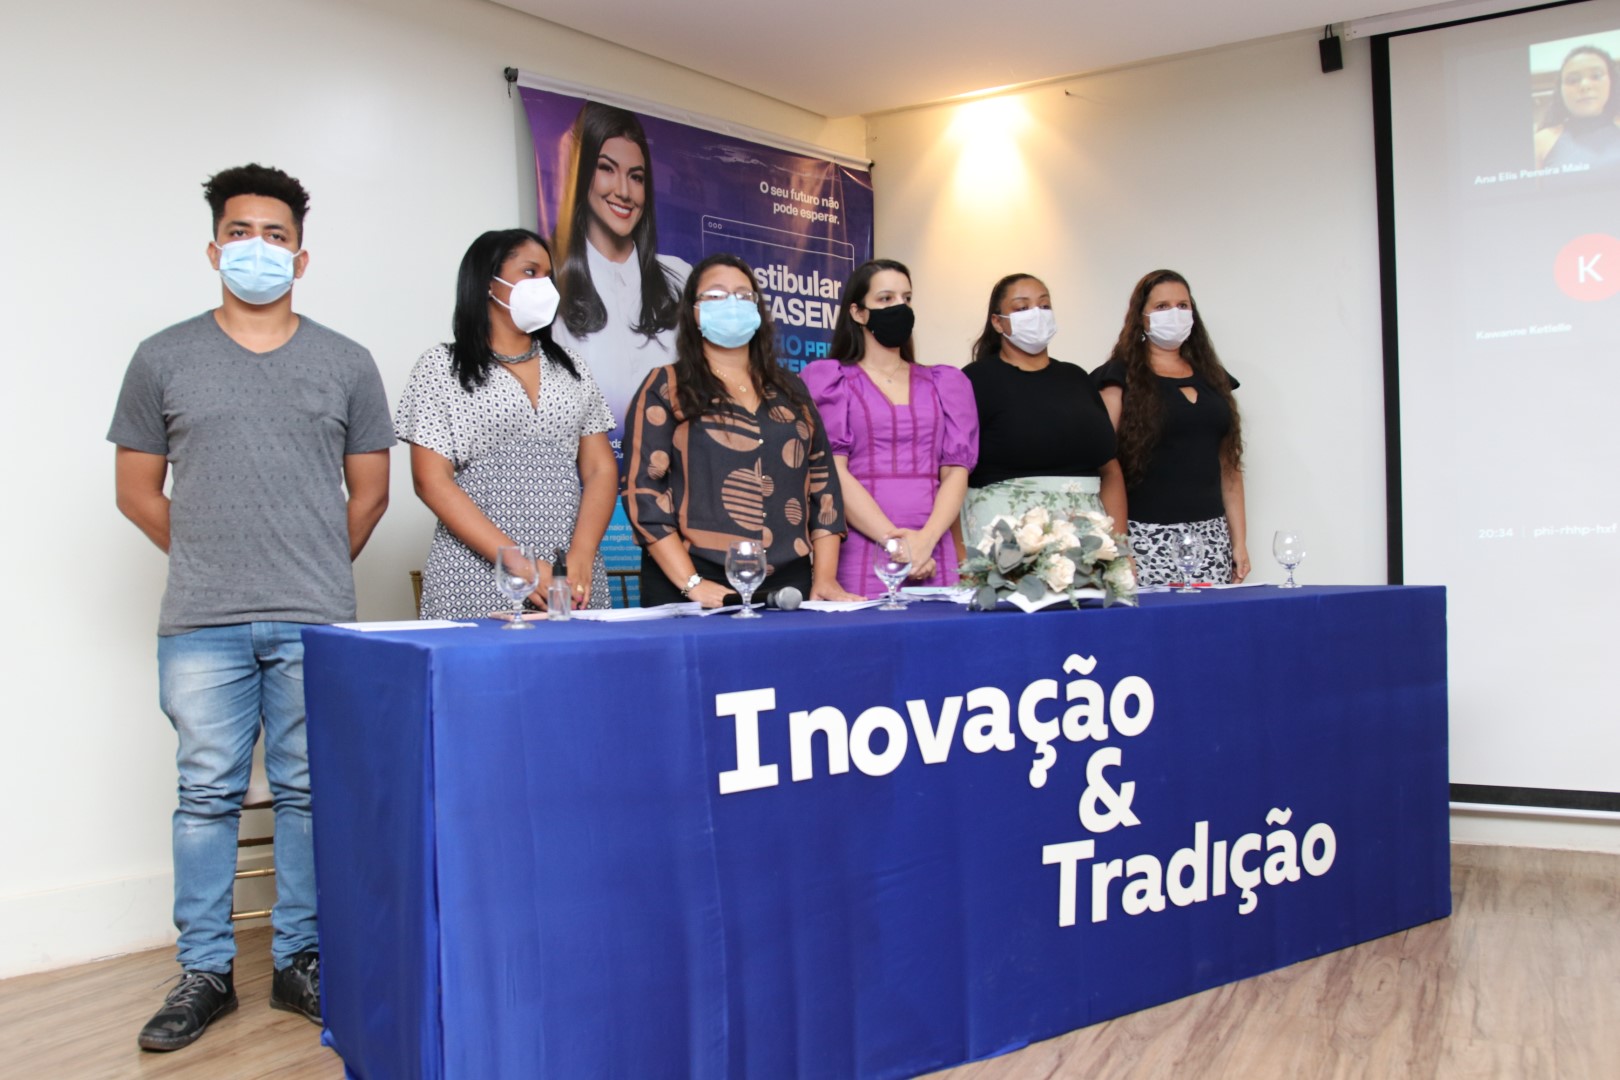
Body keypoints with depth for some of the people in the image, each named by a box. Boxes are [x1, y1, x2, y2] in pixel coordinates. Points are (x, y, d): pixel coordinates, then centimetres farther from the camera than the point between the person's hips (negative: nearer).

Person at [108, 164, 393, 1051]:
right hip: (201, 625, 0)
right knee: (207, 795, 5)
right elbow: (138, 490, 12)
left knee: (308, 793, 6)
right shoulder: (163, 359, 7)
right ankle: (204, 971, 17)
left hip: (316, 623, 0)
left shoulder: (346, 364, 8)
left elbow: (369, 489, 12)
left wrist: (315, 572, 10)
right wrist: (209, 560, 10)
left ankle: (298, 961, 18)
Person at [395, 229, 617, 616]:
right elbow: (432, 481, -4)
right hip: (477, 578, -3)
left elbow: (601, 470, 8)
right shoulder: (441, 366, 3)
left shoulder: (572, 368, 15)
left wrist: (581, 557, -9)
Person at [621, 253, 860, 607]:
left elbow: (822, 481, 12)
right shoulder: (666, 388, 2)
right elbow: (643, 489, -6)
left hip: (789, 586, 4)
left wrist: (825, 577, 1)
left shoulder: (790, 389, 15)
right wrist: (690, 583, -16)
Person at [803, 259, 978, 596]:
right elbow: (833, 473, -4)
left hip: (933, 560, 3)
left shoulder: (944, 385, 17)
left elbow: (956, 471, 7)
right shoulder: (830, 381, 8)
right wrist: (892, 538, -15)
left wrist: (926, 539, -11)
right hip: (860, 559, -3)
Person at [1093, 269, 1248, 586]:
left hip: (1211, 537, 5)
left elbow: (1229, 466, 16)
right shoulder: (1122, 377, 1)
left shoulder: (1213, 378, 17)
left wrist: (1239, 541, 10)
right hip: (1148, 537, -5)